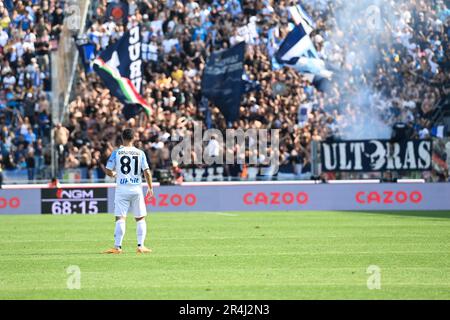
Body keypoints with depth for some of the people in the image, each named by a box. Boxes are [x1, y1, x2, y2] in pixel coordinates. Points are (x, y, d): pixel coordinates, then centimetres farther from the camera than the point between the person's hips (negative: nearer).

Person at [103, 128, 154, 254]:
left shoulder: (116, 152, -1)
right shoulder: (140, 153, 2)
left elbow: (108, 170, -1)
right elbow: (147, 172, -3)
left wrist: (114, 174, 21)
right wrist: (150, 188, 6)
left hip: (122, 189, -1)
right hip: (136, 189, 1)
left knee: (120, 218, -3)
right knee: (140, 218, 11)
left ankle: (117, 247, -10)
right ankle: (140, 246, 5)